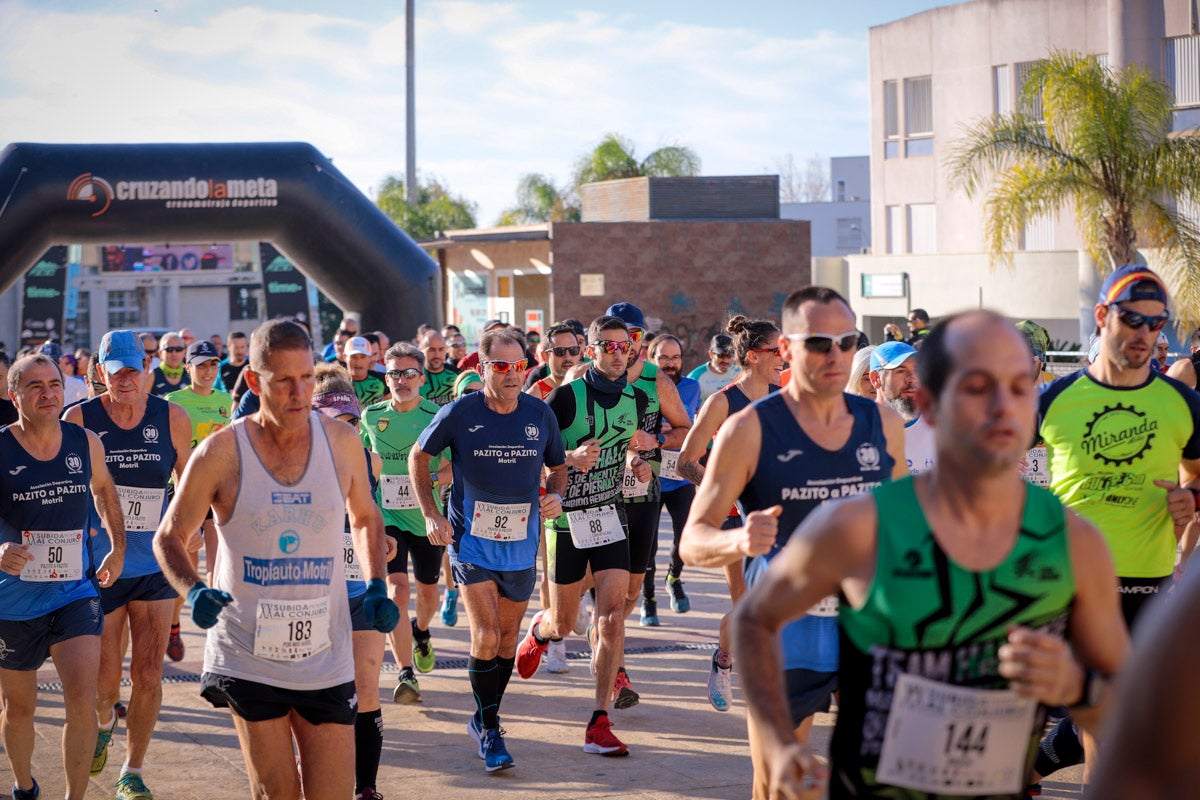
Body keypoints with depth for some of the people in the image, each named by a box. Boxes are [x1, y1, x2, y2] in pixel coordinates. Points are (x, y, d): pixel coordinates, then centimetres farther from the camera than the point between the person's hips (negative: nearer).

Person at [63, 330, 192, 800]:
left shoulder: (171, 419, -2)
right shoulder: (79, 420, -5)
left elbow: (188, 485, 11)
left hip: (155, 566, 1)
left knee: (148, 674, -1)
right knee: (104, 680, 5)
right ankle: (104, 723, 40)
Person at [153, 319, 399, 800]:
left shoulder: (341, 442, 1)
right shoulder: (221, 452, -6)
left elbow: (365, 519, 18)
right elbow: (169, 537, 3)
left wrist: (376, 588, 2)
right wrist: (194, 592, -16)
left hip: (326, 660, 2)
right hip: (247, 657, -2)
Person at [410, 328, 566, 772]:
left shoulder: (540, 415, -2)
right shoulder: (458, 414, -10)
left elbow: (557, 467, 13)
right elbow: (419, 457, 4)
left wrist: (555, 494, -9)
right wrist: (431, 514, -4)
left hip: (521, 546, 3)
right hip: (471, 542, -3)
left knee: (507, 637, 14)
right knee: (486, 637, -13)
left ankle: (484, 719, 33)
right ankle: (488, 728, 3)